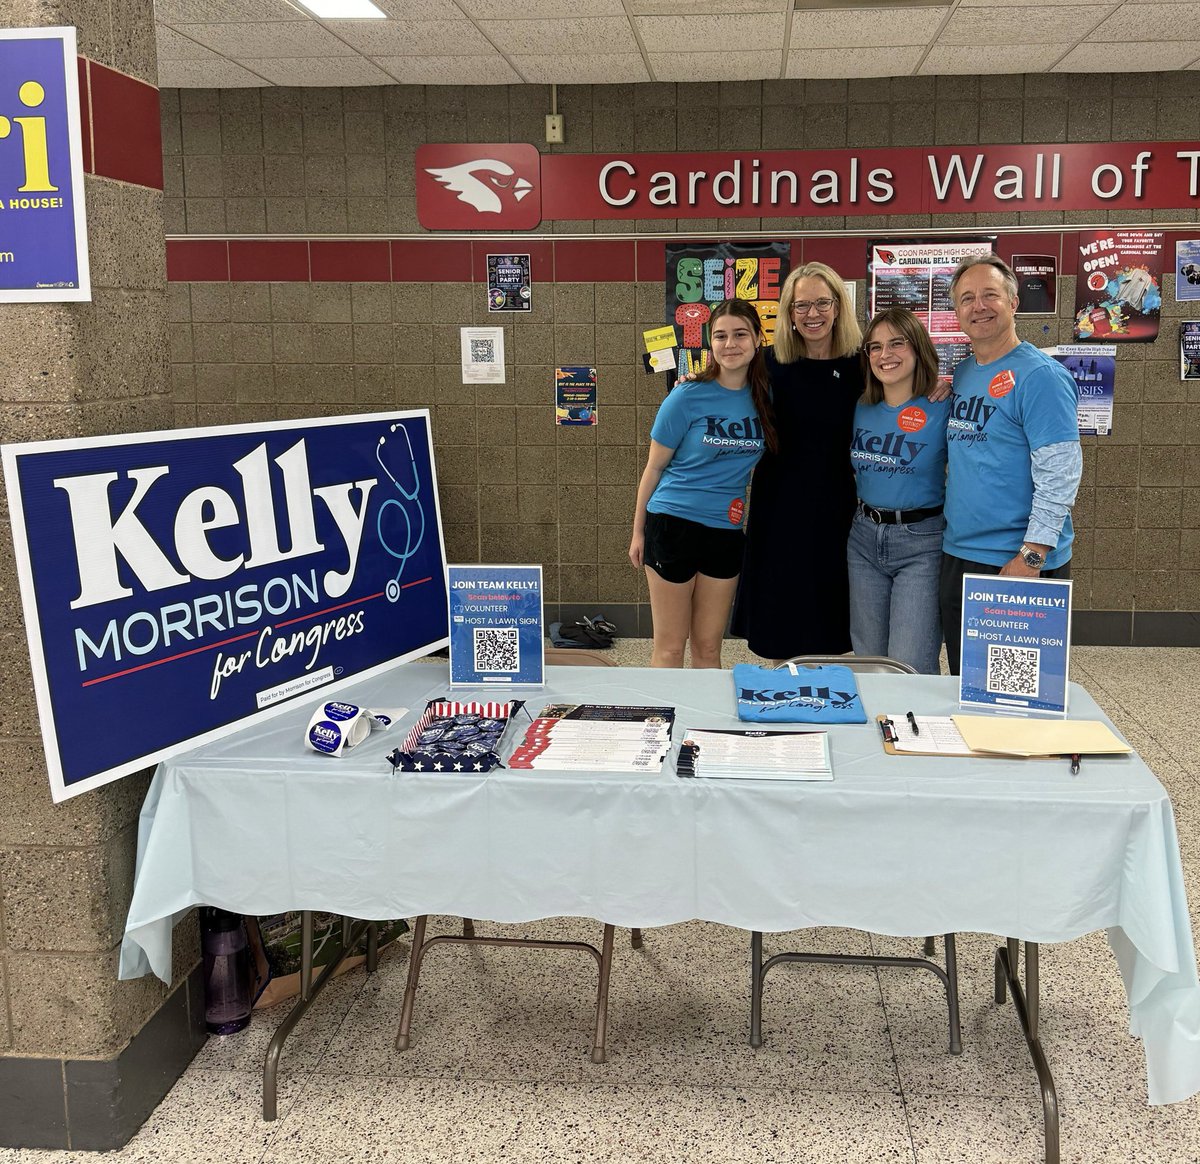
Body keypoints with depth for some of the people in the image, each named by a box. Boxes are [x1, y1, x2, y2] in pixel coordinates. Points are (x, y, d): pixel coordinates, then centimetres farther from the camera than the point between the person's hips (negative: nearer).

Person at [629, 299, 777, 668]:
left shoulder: (764, 397, 2)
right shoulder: (688, 396, -10)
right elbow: (654, 467, -2)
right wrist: (638, 531, 1)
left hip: (726, 531, 4)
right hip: (674, 523, -4)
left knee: (708, 647, 12)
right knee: (670, 647, 3)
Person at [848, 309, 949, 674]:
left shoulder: (943, 410, -9)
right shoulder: (862, 410, 7)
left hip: (921, 542, -5)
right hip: (864, 538, 5)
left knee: (911, 669, -8)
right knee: (867, 660, 12)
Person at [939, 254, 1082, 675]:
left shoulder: (1039, 375, -11)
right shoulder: (961, 374, 12)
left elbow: (1059, 474, -17)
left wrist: (1031, 556, -22)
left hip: (1017, 563, -7)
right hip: (957, 556, 7)